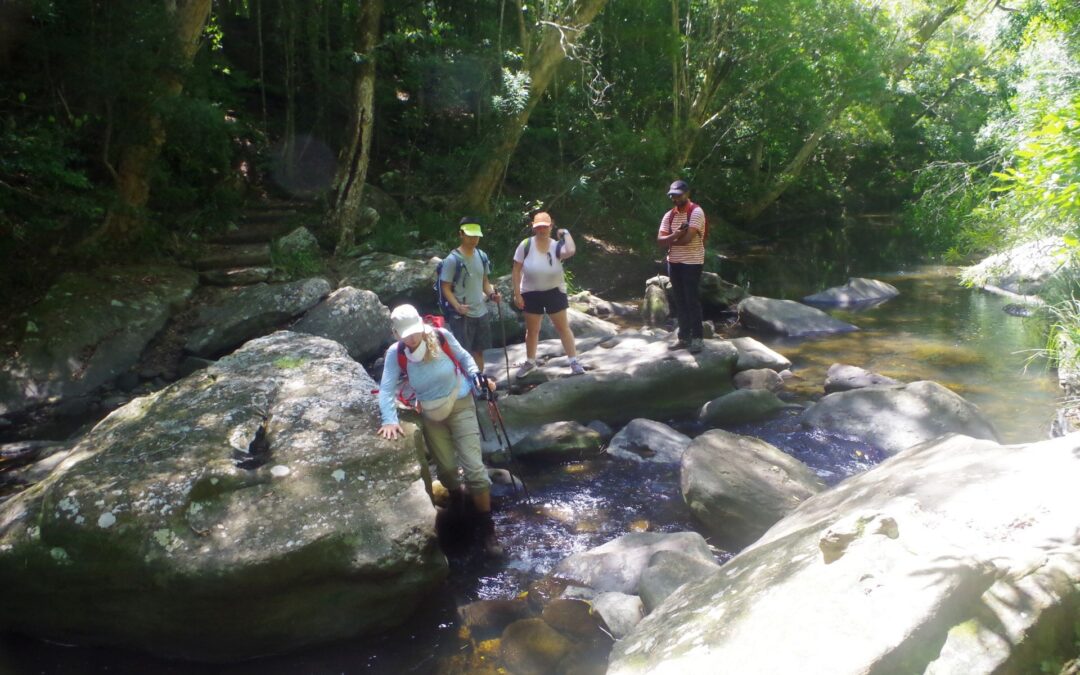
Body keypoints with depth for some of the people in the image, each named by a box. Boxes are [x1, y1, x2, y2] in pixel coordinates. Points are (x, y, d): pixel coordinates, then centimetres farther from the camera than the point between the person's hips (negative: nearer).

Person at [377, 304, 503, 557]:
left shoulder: (441, 336, -21)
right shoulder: (395, 354, -18)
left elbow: (463, 356, -1)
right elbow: (387, 390, -18)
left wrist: (476, 374, -17)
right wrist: (390, 420, -32)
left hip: (460, 405, -2)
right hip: (430, 415, 2)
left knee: (473, 466, -9)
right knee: (445, 466, 12)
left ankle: (487, 527, 1)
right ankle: (456, 498, 49)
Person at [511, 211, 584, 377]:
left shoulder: (556, 246, -12)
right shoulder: (526, 245, -11)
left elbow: (571, 251, -36)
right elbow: (517, 270, -6)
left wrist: (566, 233, -20)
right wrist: (517, 293, -9)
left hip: (554, 292, -1)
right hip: (531, 293, 1)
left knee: (563, 327, 6)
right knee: (532, 330, 15)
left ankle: (574, 361, 15)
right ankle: (530, 362, 32)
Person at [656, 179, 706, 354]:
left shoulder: (696, 212, -12)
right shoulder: (669, 215, 8)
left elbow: (687, 238, -21)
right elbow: (660, 240, 0)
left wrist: (669, 241, -5)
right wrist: (675, 236, -18)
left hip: (692, 262, -6)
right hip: (674, 262, 6)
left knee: (692, 300, -3)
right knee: (680, 301, 9)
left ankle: (697, 337, 7)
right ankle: (684, 337, 16)